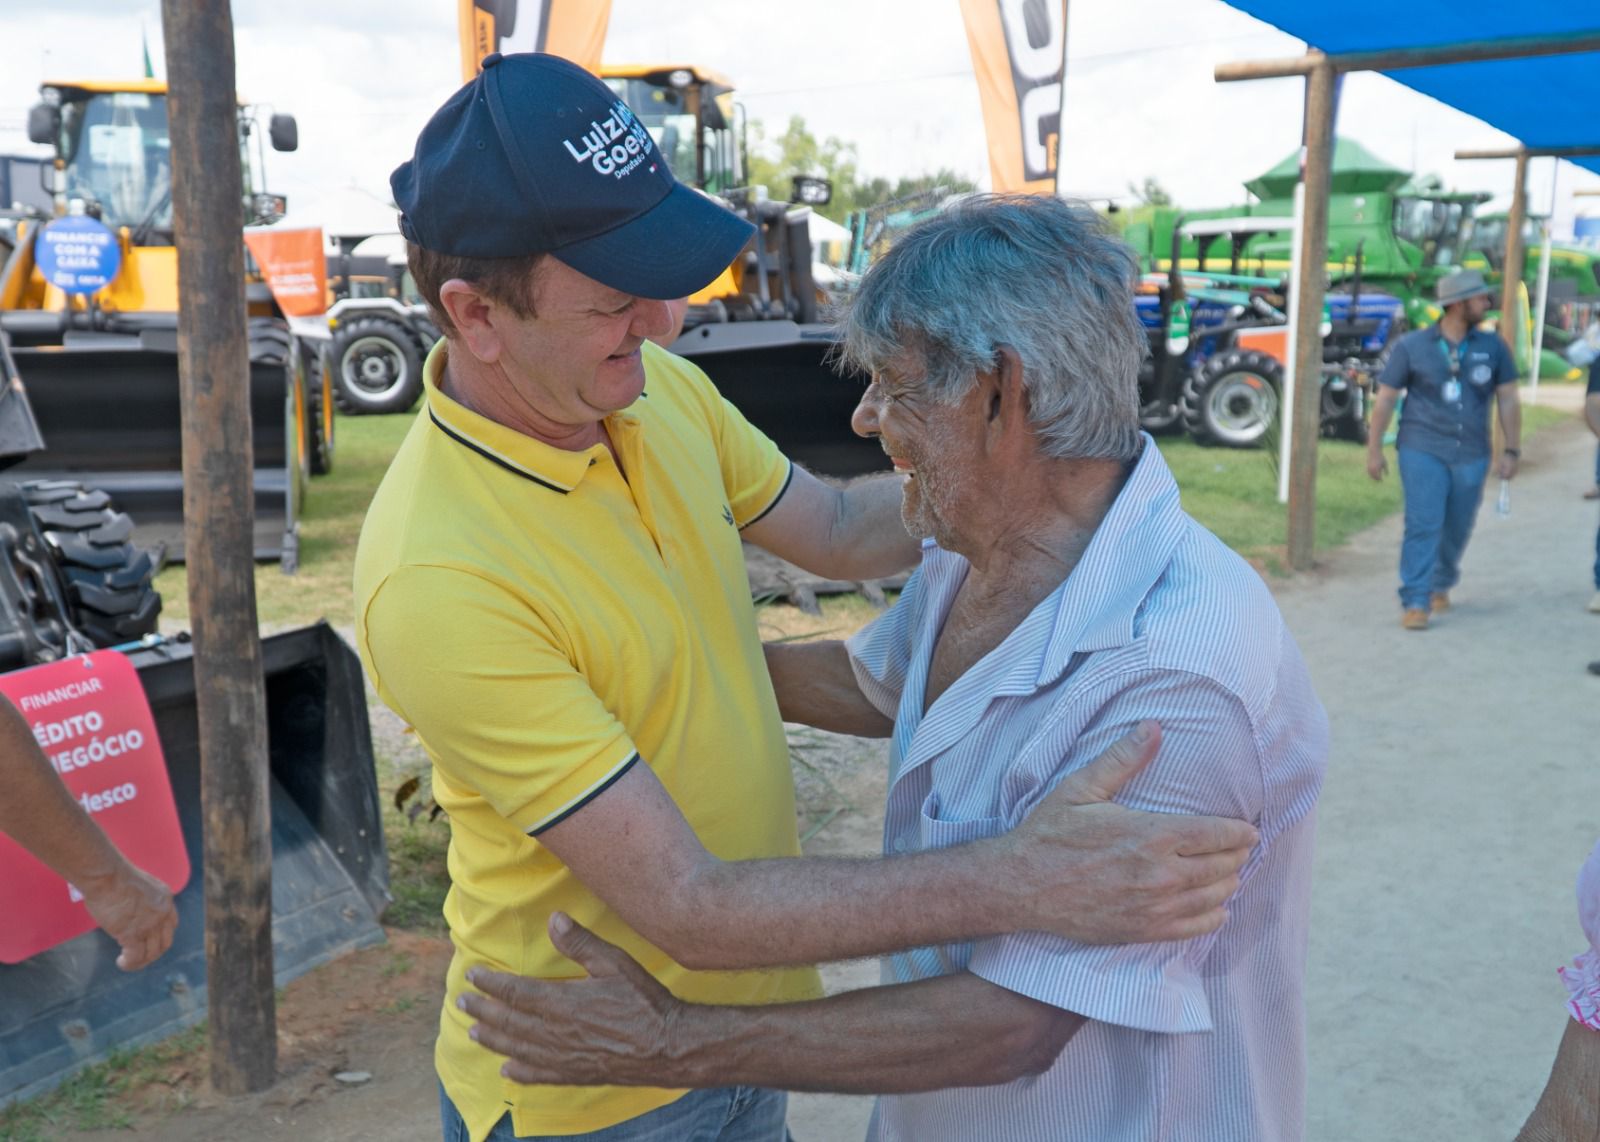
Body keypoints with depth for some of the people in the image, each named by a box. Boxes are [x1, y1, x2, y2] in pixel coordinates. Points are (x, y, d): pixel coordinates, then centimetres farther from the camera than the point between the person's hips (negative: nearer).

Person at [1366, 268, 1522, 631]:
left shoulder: (1492, 347, 4)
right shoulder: (1411, 346, -3)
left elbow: (1508, 400, 8)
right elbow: (1385, 399, 0)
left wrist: (1511, 450, 3)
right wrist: (1374, 450, -1)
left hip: (1471, 455, 3)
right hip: (1422, 451, -3)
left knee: (1457, 529, 12)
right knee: (1423, 525, -12)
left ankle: (1441, 585, 35)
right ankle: (1415, 603, -9)